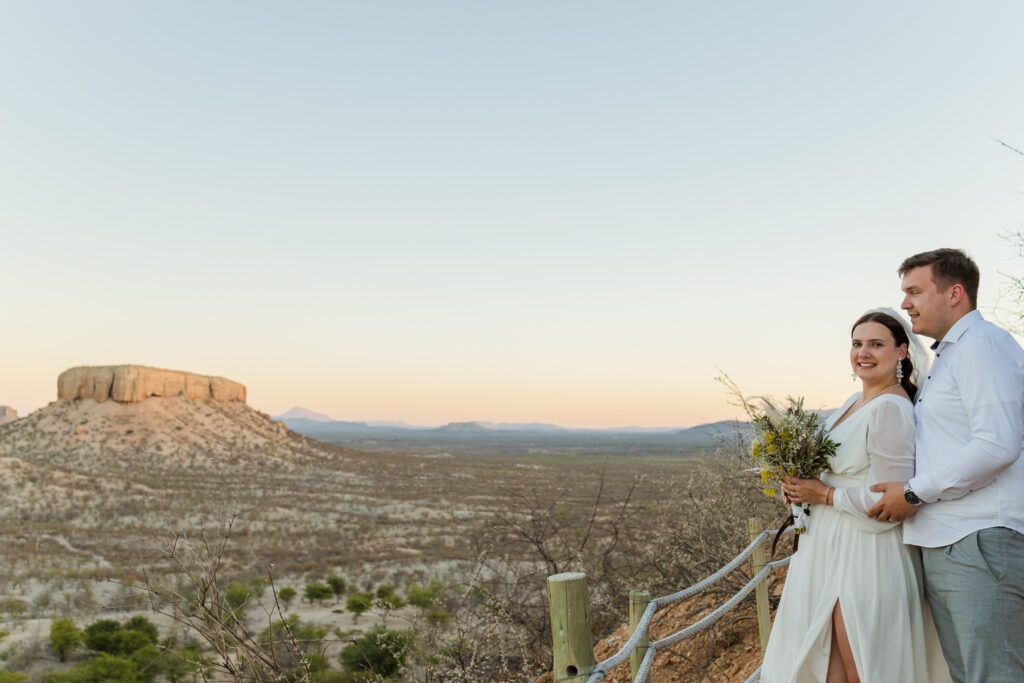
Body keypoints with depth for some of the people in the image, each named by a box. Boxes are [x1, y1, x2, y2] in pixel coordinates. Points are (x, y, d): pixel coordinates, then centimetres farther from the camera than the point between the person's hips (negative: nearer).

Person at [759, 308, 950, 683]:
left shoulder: (891, 409, -19)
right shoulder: (855, 402, 10)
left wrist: (823, 494, -14)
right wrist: (802, 485, 4)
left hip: (864, 558, -9)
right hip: (830, 550, 9)